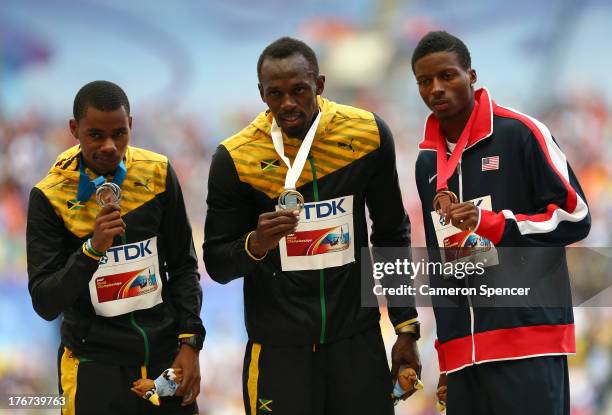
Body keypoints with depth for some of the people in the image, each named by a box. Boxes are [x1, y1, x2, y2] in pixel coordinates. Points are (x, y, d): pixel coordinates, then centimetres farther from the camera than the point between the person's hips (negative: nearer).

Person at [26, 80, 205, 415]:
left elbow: (183, 267, 7)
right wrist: (93, 248, -25)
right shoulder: (50, 196, -9)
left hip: (167, 357, 3)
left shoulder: (157, 174, -1)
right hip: (96, 366, -2)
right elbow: (45, 303, -12)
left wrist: (190, 342, -1)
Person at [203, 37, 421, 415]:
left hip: (357, 337, 2)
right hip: (278, 346, -2)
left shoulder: (367, 135, -3)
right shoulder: (236, 158, -9)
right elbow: (217, 264, -2)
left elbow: (393, 235, 8)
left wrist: (406, 328, 7)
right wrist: (255, 244, -23)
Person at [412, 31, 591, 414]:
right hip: (462, 348, 6)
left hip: (528, 336, -6)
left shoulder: (520, 133, -3)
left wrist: (491, 223, -16)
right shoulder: (427, 161, 18)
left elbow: (575, 217, -5)